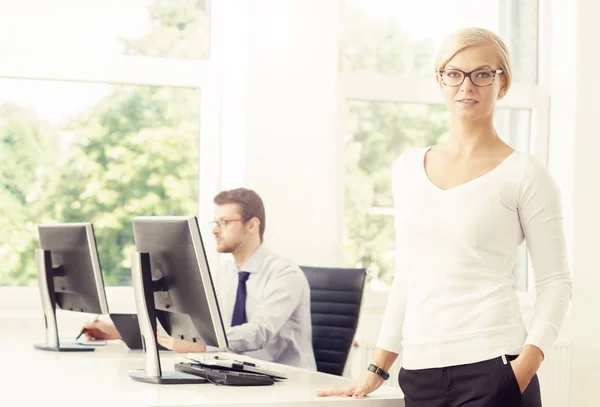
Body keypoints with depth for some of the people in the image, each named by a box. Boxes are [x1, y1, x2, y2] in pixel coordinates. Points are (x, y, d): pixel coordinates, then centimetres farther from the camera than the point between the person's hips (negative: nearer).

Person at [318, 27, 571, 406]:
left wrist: (526, 366, -14)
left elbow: (555, 282, -1)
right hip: (420, 371, 4)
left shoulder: (524, 173, 0)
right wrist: (376, 371, 15)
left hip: (490, 368, -4)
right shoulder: (408, 167, 12)